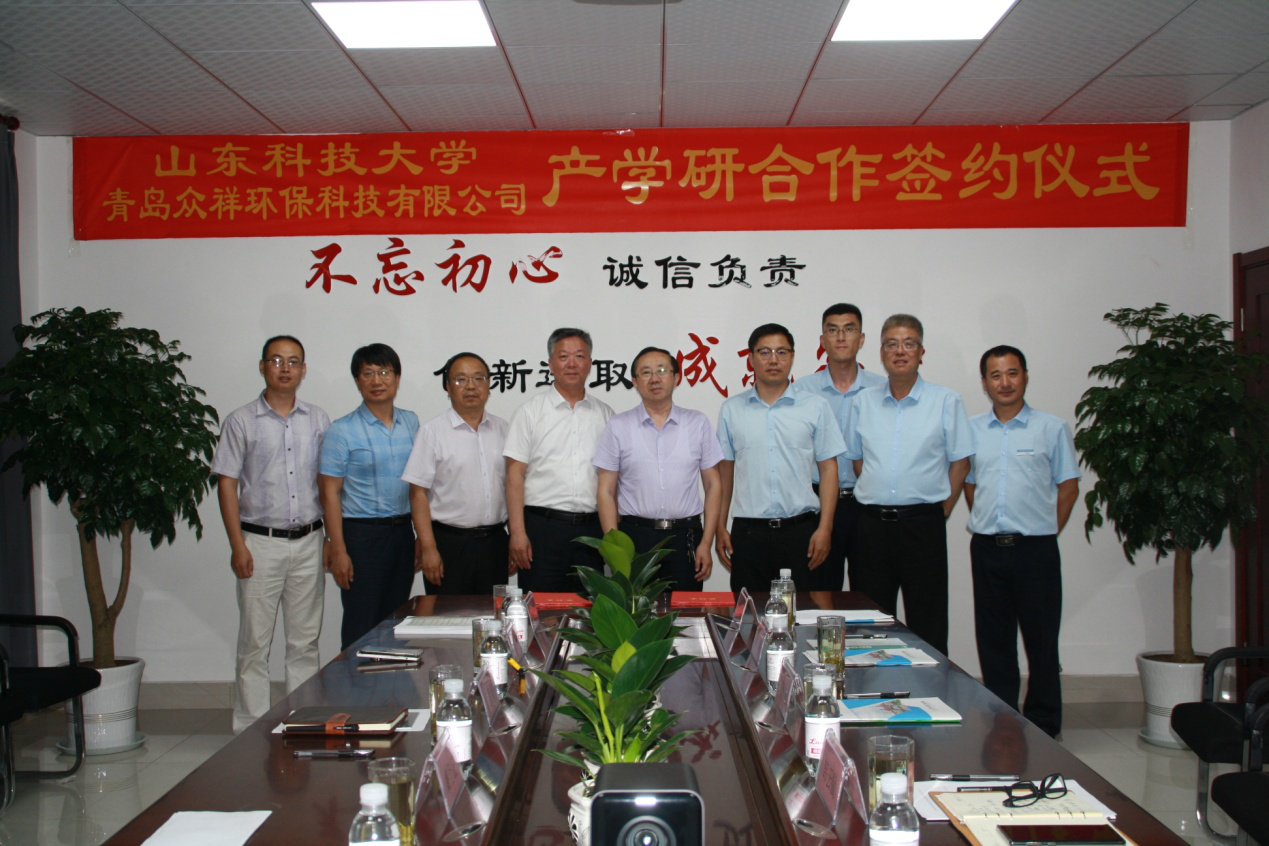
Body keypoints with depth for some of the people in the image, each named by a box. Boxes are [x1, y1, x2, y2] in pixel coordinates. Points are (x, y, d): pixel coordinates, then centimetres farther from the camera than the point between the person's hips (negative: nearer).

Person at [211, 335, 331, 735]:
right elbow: (227, 484, -2)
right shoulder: (242, 421, 1)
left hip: (309, 541, 3)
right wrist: (237, 545, -9)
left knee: (305, 641, 9)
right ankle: (251, 730, 10)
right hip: (261, 542, -3)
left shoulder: (318, 420, 10)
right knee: (255, 642, 1)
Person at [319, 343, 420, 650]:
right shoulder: (342, 430, -6)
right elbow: (330, 492, -7)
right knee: (361, 627, 0)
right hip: (362, 534, -5)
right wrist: (338, 551, -13)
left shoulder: (411, 422, 9)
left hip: (402, 531, 5)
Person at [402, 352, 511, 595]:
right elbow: (418, 493, -7)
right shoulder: (432, 431, -3)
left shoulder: (501, 428, 10)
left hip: (494, 541, 4)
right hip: (449, 543, -4)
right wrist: (428, 548, -12)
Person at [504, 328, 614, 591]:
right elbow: (515, 474, -2)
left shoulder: (604, 414, 12)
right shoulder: (530, 412, 3)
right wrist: (517, 533, -10)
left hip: (591, 529, 3)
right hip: (542, 527, -3)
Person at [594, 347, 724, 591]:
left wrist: (706, 543, 0)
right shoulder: (617, 427, 4)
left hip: (685, 537, 1)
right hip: (635, 535, -1)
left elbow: (713, 485, 7)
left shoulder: (698, 423, 6)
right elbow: (606, 491, 3)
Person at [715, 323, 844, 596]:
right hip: (749, 531, 1)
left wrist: (824, 528, -5)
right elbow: (724, 471, 10)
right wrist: (720, 528, 5)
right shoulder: (731, 409, 8)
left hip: (801, 529, 0)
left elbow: (828, 470, 3)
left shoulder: (816, 407, 5)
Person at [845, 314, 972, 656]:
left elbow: (959, 462, 2)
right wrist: (877, 499, 7)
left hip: (923, 524, -3)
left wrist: (941, 511, -2)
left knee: (927, 624, 2)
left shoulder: (946, 401, 1)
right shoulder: (864, 401, 9)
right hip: (872, 522, 3)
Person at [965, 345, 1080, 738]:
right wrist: (986, 523, 8)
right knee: (993, 640, 10)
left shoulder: (1052, 428, 2)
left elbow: (1068, 486, 4)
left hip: (1035, 550, -3)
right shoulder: (971, 430, 9)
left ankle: (1043, 726, 14)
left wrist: (1046, 532, -1)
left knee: (1041, 640, 2)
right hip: (986, 548, 3)